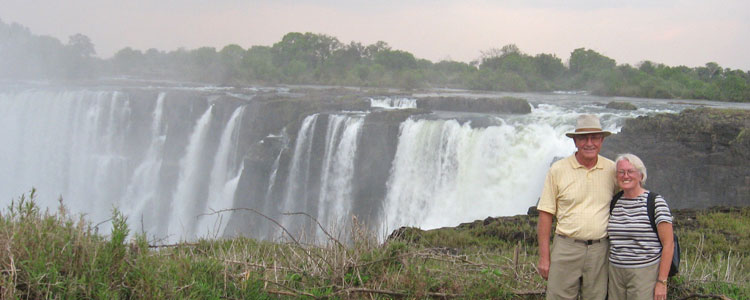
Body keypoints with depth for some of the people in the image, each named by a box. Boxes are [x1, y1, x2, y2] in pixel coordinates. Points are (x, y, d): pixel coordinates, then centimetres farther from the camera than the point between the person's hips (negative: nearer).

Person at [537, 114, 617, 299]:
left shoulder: (612, 170, 5)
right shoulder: (557, 170, -1)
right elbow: (546, 215, -1)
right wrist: (544, 257, -4)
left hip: (600, 249, 2)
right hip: (566, 248, -2)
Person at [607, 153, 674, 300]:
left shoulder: (655, 202, -6)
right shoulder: (614, 203, 9)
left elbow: (668, 244, -8)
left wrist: (662, 282, -11)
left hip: (645, 273, -5)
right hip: (615, 273, 5)